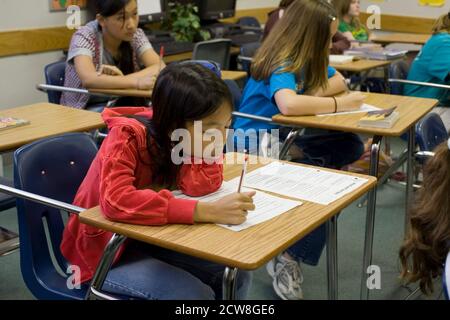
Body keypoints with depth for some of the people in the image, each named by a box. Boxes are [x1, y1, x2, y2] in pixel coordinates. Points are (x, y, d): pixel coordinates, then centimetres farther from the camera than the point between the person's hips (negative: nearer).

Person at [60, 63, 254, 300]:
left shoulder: (182, 134, -9)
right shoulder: (127, 137, -27)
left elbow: (201, 185, -24)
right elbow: (116, 201, -44)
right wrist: (207, 211, -47)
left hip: (146, 238, 6)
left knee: (236, 275, -7)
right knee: (194, 294, -23)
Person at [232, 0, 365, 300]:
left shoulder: (307, 57, 6)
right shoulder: (281, 65, -22)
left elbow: (338, 81, 12)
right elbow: (288, 104, -42)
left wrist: (311, 97, -9)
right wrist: (340, 104, -29)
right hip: (253, 144, -9)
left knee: (350, 145, -11)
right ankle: (286, 256, -12)